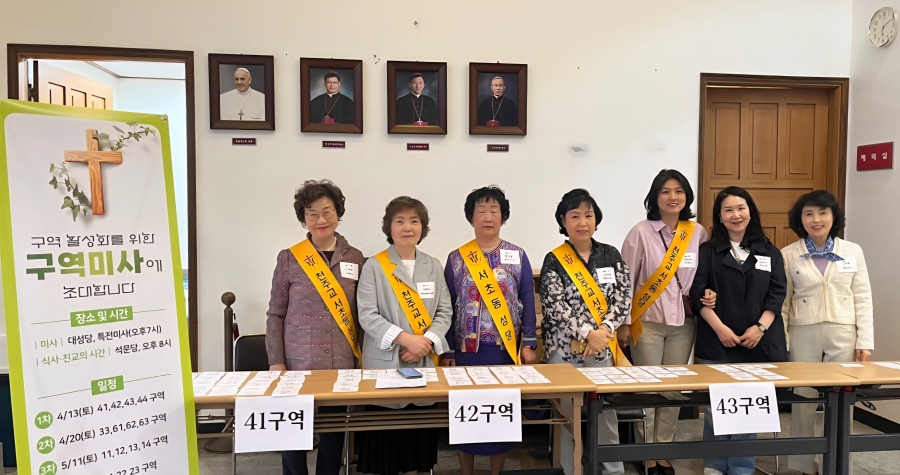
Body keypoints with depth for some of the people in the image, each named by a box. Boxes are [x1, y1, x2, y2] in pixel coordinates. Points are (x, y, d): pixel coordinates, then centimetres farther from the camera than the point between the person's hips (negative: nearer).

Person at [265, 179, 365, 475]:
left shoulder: (355, 259, 4)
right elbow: (275, 314, 0)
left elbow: (362, 313, 8)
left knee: (334, 429, 11)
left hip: (342, 363, 2)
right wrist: (276, 362, -5)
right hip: (298, 361, -2)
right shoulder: (289, 258, -2)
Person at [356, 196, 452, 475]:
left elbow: (445, 311, 5)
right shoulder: (374, 267, -3)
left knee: (420, 427, 8)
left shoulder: (434, 266, 8)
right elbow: (367, 315, -10)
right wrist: (405, 339, -20)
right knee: (385, 428, 1)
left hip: (425, 361, 3)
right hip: (385, 362, -3)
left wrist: (426, 341, -11)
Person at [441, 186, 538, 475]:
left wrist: (529, 344, -3)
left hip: (506, 349, 1)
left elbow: (527, 302, 3)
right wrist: (447, 352, -3)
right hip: (467, 349, 0)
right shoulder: (456, 258, 1)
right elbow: (448, 308, 1)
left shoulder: (518, 256, 2)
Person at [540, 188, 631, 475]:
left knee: (607, 412, 9)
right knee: (567, 414, 5)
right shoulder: (554, 261, -3)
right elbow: (555, 306, -11)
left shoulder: (611, 255, 6)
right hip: (565, 349, -2)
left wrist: (604, 329, -14)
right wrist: (588, 333, -20)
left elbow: (623, 297, 0)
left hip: (604, 348, 2)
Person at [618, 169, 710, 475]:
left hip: (683, 322, 3)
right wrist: (623, 323, -6)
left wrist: (705, 298, -4)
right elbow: (625, 280, -6)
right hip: (648, 321, -3)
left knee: (674, 389, 10)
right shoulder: (641, 233, -8)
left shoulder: (698, 233, 2)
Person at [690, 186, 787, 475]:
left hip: (758, 342, 2)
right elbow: (698, 294, -4)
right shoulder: (708, 252, 3)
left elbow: (776, 295, 4)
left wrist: (760, 327, -10)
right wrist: (720, 328, -14)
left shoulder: (770, 253, 9)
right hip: (717, 342, -1)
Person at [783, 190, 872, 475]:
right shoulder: (788, 255, 0)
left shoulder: (853, 251, 5)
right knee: (803, 402, 5)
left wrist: (865, 340, -2)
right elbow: (782, 302, 1)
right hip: (803, 335, -1)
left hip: (843, 334, 1)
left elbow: (863, 299, 4)